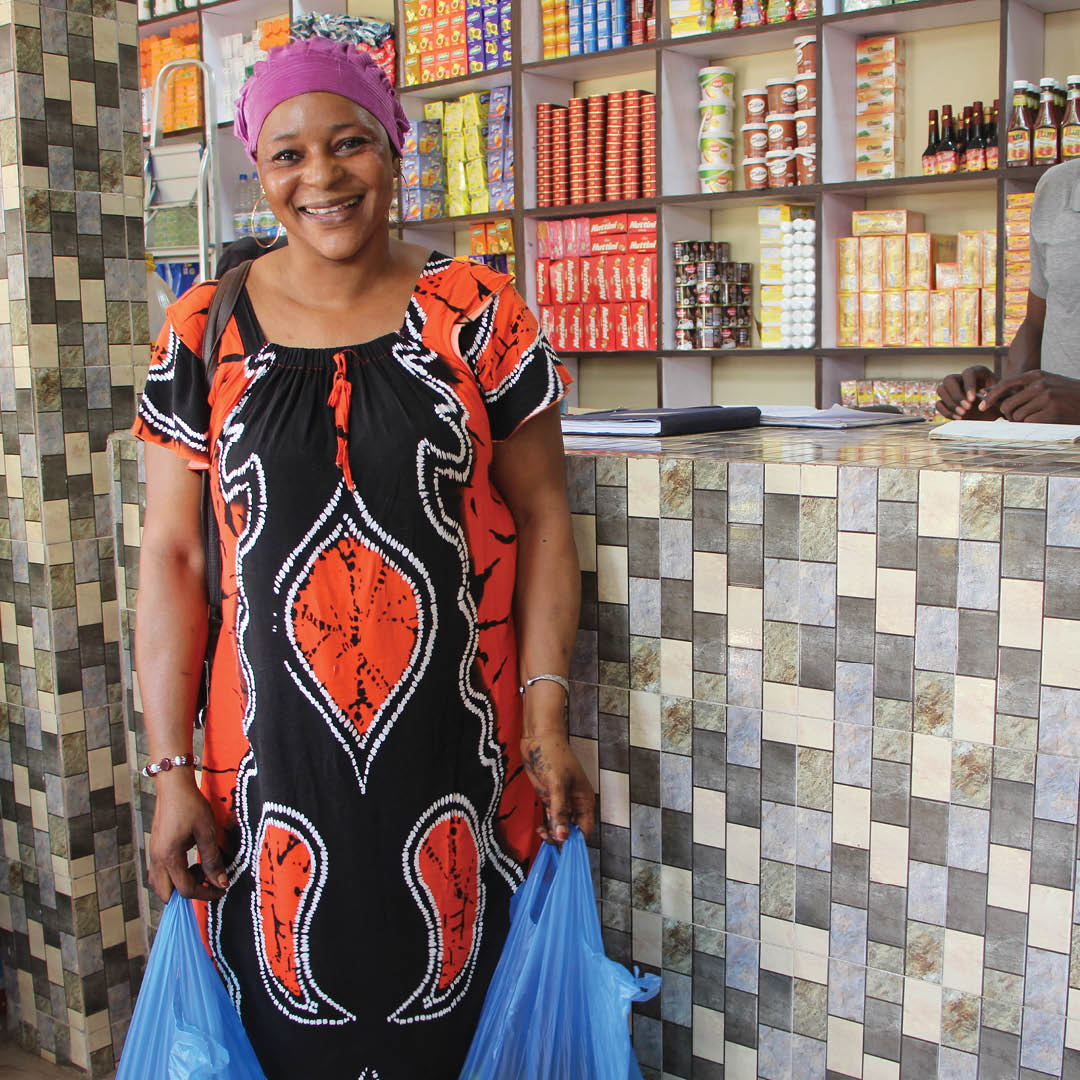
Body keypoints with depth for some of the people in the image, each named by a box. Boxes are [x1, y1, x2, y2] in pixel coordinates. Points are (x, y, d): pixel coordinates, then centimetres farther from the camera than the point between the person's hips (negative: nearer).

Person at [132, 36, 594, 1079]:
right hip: (277, 759, 1)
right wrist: (171, 768, -1)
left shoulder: (478, 315, 0)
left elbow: (539, 516, 1)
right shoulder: (203, 332, 2)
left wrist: (546, 714, -8)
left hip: (458, 752, 0)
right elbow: (172, 557, 3)